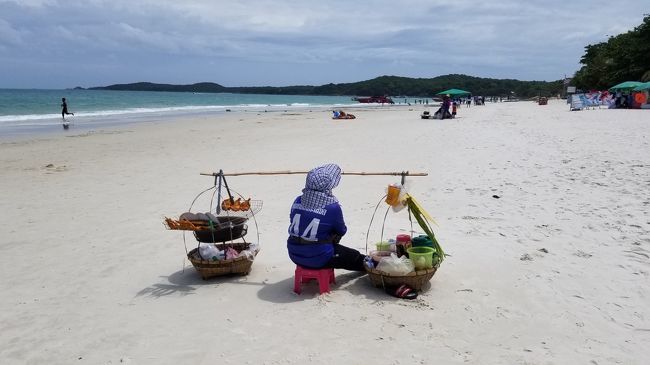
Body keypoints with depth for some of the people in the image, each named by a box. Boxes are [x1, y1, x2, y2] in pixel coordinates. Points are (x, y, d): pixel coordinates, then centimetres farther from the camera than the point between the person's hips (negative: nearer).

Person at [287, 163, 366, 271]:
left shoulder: (297, 201, -5)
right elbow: (341, 231, -3)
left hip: (295, 255, 6)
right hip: (318, 259, -6)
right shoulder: (332, 207, -19)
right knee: (353, 256, 18)